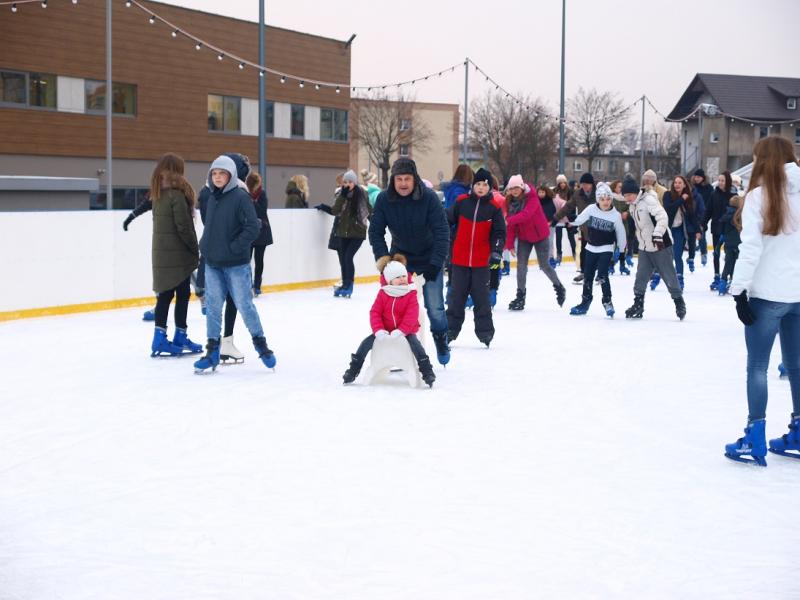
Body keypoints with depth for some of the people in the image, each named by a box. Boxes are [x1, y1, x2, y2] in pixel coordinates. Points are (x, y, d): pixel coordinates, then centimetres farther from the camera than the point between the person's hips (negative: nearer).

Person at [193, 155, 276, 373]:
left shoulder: (240, 197, -11)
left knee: (244, 304, 1)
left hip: (236, 264, -6)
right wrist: (205, 246, 9)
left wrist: (235, 247, -15)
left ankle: (260, 343, 20)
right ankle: (212, 351, 14)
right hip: (212, 264, 6)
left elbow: (253, 227, -15)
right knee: (212, 306, 6)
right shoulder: (212, 198, 7)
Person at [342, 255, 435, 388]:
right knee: (366, 343, -10)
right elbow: (375, 312, -5)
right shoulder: (383, 293, -3)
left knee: (415, 343, -28)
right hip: (385, 330, 2)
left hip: (405, 331, -2)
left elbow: (411, 316, -17)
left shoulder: (411, 294, -9)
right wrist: (379, 330, -19)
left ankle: (427, 372, -22)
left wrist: (400, 331, -27)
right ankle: (353, 370, 3)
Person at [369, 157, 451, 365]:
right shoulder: (384, 199, -16)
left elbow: (442, 231, -23)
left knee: (434, 307, 0)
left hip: (429, 259, -2)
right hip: (400, 256, 2)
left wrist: (436, 263, -28)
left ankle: (441, 341, 26)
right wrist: (381, 256, -22)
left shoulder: (429, 197, -23)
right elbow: (376, 230, -8)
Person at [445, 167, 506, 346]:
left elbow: (499, 232, 0)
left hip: (482, 261, -1)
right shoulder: (461, 202, -1)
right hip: (459, 259, 1)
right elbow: (447, 221, 7)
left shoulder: (494, 207, -2)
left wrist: (496, 251, -13)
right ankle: (451, 330, 19)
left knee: (481, 298, 4)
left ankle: (485, 331, 14)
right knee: (456, 296, 9)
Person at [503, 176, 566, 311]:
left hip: (540, 235, -4)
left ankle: (559, 287, 26)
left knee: (544, 265, 2)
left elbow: (526, 214, -37)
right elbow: (512, 224, -3)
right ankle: (520, 296, 4)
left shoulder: (532, 198, -19)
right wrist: (509, 244, -9)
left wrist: (508, 221, -45)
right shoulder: (511, 202, -3)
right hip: (524, 237, 4)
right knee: (521, 265, -4)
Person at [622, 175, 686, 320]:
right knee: (641, 277, 5)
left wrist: (657, 235, -38)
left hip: (660, 245, -8)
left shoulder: (648, 200, -18)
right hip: (645, 248, 8)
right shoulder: (633, 205, 10)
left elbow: (662, 217, -30)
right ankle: (638, 305, 12)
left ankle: (679, 303, 14)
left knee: (669, 276, 1)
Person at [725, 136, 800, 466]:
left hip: (767, 293, -5)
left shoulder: (759, 196, -10)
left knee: (757, 365, 3)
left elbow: (750, 249, -15)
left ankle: (755, 440, 3)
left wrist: (739, 291, -10)